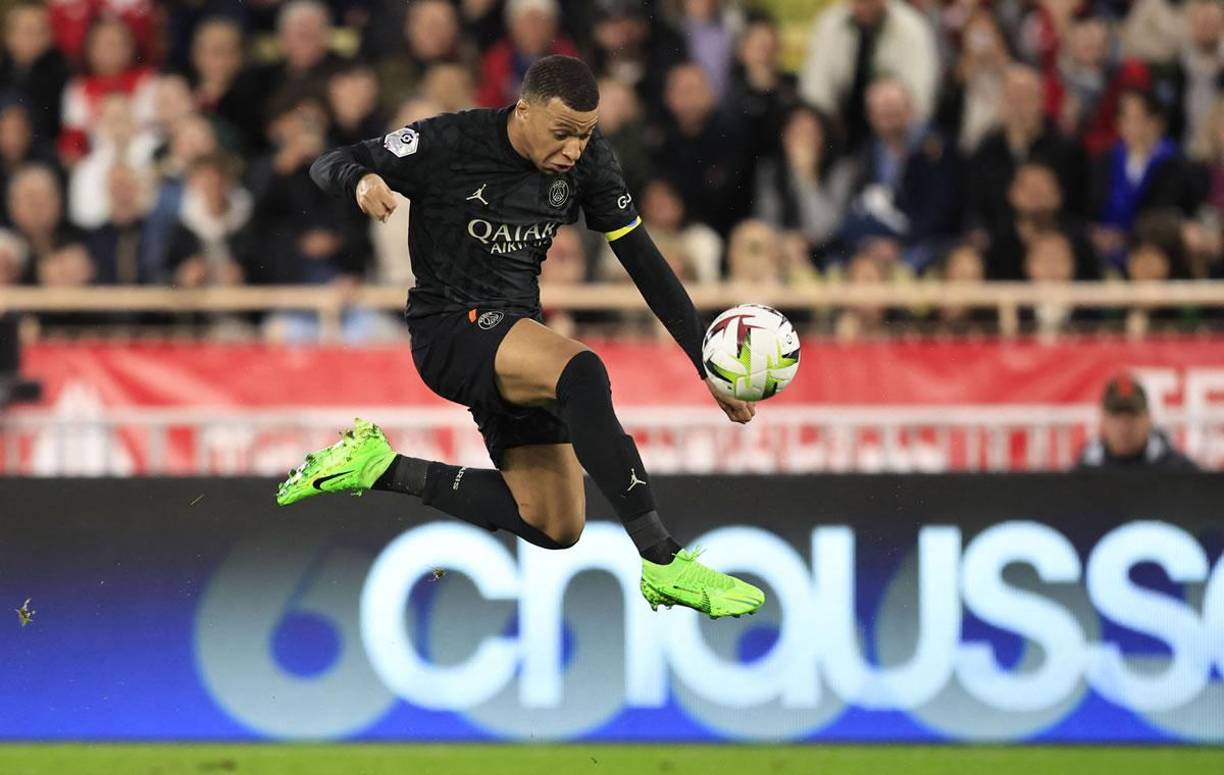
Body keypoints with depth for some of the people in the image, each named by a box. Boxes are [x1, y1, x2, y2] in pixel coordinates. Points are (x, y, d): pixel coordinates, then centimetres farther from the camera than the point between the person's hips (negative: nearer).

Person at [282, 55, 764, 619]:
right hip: (448, 329, -7)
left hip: (515, 333, 7)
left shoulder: (586, 161, -1)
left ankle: (383, 470, 13)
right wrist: (362, 180, -33)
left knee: (555, 527, 2)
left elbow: (646, 267, 3)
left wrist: (711, 369, -2)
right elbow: (327, 165, -7)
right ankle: (663, 563, -38)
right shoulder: (449, 144, -14)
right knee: (581, 372, -36)